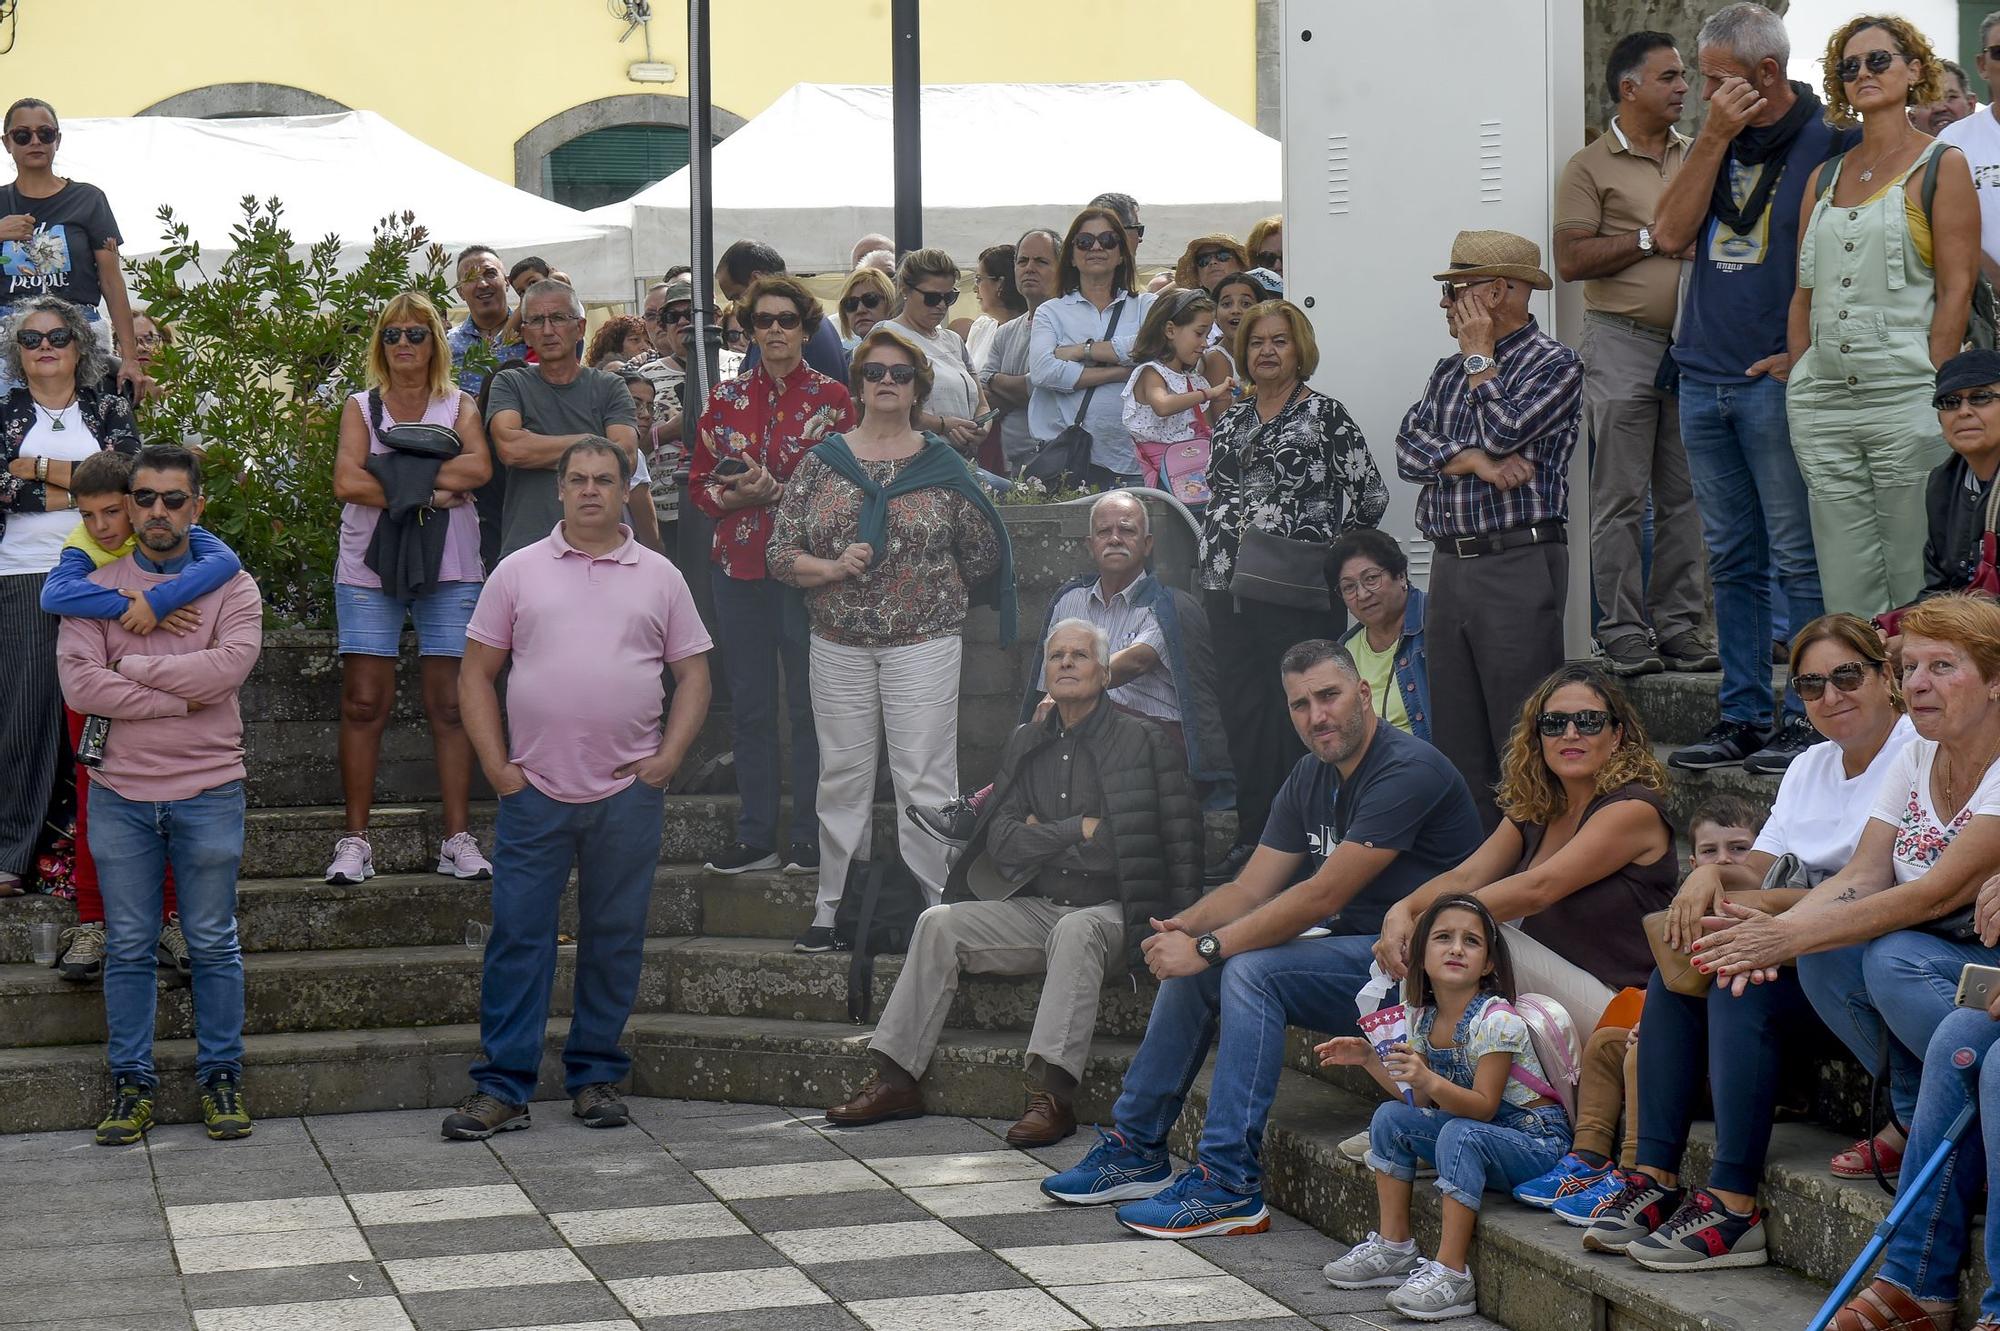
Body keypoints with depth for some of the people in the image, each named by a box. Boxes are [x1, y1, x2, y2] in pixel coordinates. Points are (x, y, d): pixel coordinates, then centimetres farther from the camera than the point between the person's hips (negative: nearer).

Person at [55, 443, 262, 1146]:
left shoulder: (231, 586, 3)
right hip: (120, 792, 1)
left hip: (208, 791, -1)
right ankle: (132, 1082, 13)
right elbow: (79, 683, -9)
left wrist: (133, 667, -10)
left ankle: (221, 1076, 14)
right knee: (129, 947, 6)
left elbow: (229, 666, -16)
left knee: (214, 944, 5)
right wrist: (179, 697, -14)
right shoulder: (97, 588, 5)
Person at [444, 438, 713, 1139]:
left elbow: (693, 675, 11)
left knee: (615, 939, 5)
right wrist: (497, 766, -2)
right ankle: (501, 1088, 0)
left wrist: (666, 759, -2)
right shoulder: (519, 572, 7)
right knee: (517, 936, -3)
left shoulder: (659, 577, 9)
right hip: (534, 791, -1)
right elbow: (476, 674, 8)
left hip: (628, 793, 1)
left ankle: (596, 1076, 16)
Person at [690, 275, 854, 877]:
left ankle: (809, 836, 6)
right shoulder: (726, 399, 10)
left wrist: (780, 490, -13)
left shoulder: (831, 398, 2)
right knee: (748, 703, 7)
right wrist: (737, 496, -9)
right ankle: (756, 834, 14)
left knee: (808, 701, -1)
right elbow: (699, 483, 12)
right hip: (739, 562, 3)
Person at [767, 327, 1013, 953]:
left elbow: (982, 552, 12)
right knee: (842, 778, 7)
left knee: (925, 778, -4)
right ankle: (831, 908, 15)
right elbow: (779, 554, 3)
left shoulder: (940, 466, 3)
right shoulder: (821, 462, 6)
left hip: (924, 644, -2)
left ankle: (940, 906, -1)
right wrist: (833, 569, -12)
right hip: (839, 645, 2)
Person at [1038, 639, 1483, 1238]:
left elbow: (1322, 896, -24)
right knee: (1192, 966, 2)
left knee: (1251, 971, -26)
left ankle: (1230, 1188, -26)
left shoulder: (1408, 771, -19)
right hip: (1348, 954, 9)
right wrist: (1185, 926, -14)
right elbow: (1249, 890, 8)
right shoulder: (1310, 779, 11)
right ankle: (1136, 1151, 10)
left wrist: (1207, 947, -22)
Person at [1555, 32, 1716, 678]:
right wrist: (1652, 239, -10)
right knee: (1621, 497, -4)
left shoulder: (1699, 157, 17)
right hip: (1622, 340, -5)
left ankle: (1679, 625, 9)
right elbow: (1571, 261, -8)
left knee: (1686, 494, 4)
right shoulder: (1591, 168, 1)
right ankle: (1622, 631, -1)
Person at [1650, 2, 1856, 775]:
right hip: (1704, 377, 7)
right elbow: (1671, 235, 2)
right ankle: (1742, 718, 15)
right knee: (1732, 561, 10)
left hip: (1778, 382, -7)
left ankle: (1807, 720, 1)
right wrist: (1714, 137, -4)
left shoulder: (1830, 144, -6)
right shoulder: (1720, 143, 14)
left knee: (1799, 559, -3)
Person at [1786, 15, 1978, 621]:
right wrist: (1800, 380, 6)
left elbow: (1956, 290, -5)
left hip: (1905, 395, -5)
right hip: (1822, 403, 5)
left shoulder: (1941, 166, 2)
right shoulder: (1825, 177, 18)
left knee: (1916, 583, -5)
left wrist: (1931, 390, -12)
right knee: (1845, 593, 5)